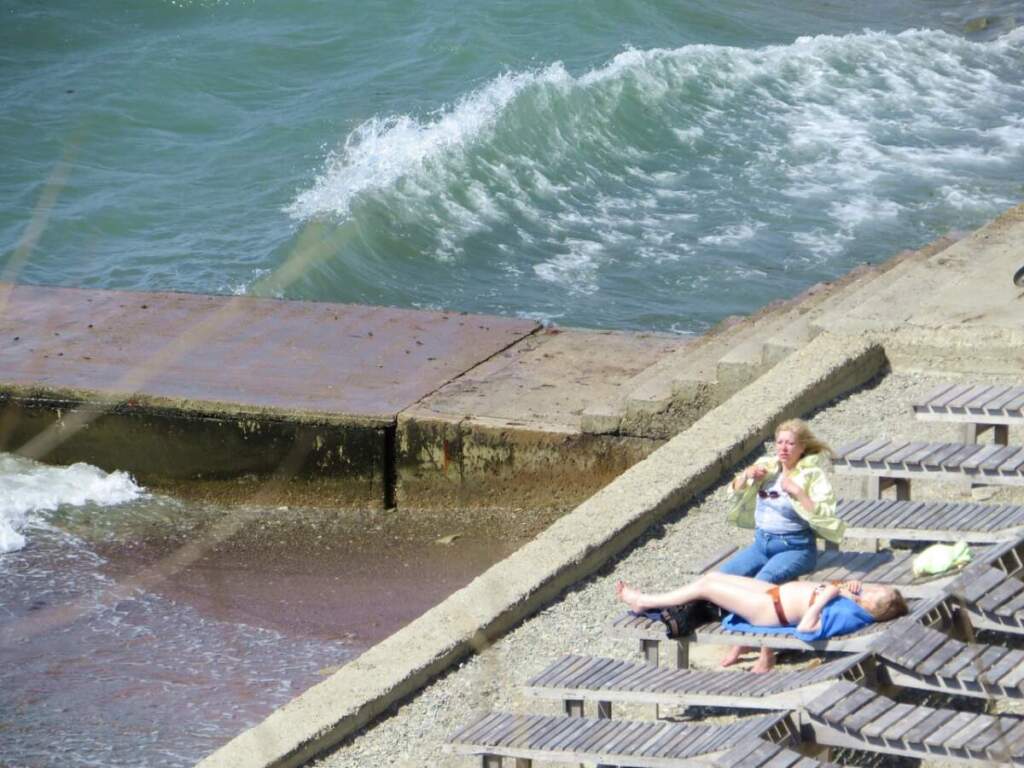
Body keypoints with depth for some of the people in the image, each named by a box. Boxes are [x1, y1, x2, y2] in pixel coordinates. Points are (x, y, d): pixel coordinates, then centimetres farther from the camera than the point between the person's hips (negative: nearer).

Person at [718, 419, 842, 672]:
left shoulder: (813, 475, -6)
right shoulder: (767, 466, 11)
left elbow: (824, 517, -16)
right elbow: (735, 491, 23)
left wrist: (798, 492, -23)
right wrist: (746, 475, 2)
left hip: (796, 547, -6)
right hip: (762, 543, 6)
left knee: (762, 581, -33)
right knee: (723, 575, -18)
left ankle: (767, 653, -21)